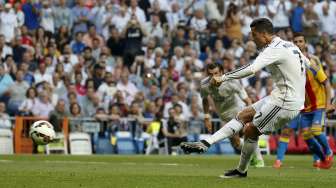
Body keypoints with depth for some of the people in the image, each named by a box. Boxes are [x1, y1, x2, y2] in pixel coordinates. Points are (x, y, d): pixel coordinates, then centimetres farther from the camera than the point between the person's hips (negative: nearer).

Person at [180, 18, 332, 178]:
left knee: (250, 130, 0)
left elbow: (251, 69, -32)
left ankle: (241, 170, 17)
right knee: (244, 116, 9)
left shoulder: (274, 50, -19)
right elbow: (307, 62, 25)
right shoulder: (289, 45, 11)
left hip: (285, 103, -10)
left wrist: (222, 78, -29)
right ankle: (205, 144, 6)